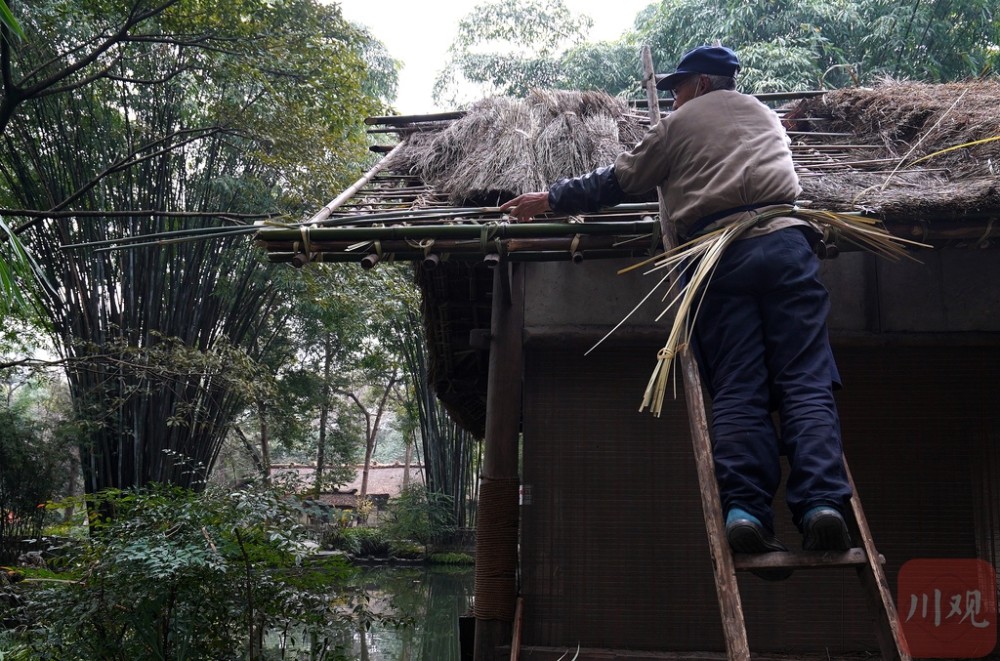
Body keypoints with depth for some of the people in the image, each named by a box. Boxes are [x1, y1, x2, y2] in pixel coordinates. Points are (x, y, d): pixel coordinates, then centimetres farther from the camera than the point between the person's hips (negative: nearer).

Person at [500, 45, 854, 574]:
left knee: (737, 394, -3)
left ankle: (743, 507, -16)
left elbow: (616, 182, 22)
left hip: (720, 257, -2)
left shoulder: (680, 124, 19)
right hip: (784, 240, 2)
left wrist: (550, 199, 35)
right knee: (805, 385, -6)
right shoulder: (765, 116, 31)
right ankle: (820, 503, -22)